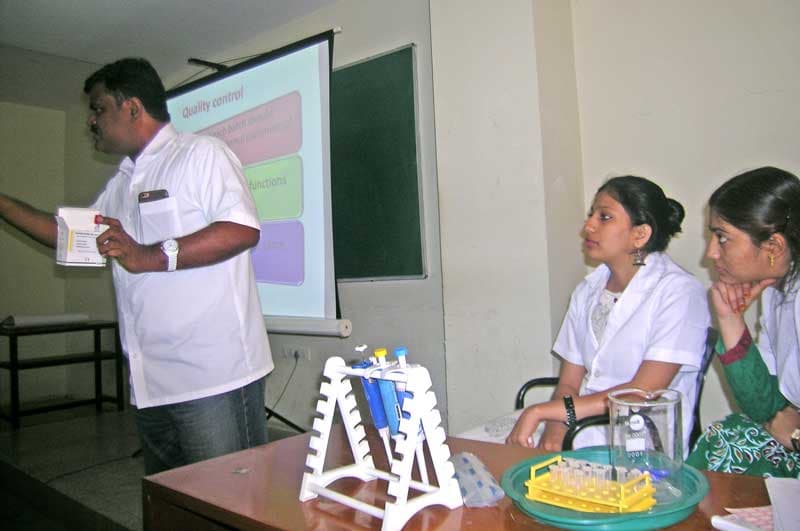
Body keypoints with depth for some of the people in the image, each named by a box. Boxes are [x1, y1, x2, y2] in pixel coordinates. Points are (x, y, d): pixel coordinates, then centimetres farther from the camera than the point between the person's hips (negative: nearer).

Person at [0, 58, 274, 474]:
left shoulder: (202, 154, -6)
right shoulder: (120, 184, 22)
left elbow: (243, 230, -20)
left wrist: (151, 257, -23)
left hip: (214, 377, -9)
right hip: (151, 384, 9)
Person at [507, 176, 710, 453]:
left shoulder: (679, 292, -10)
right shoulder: (587, 290, 10)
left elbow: (644, 393, -17)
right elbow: (569, 383, 8)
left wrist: (542, 411, -19)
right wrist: (555, 427, -14)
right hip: (581, 436, 6)